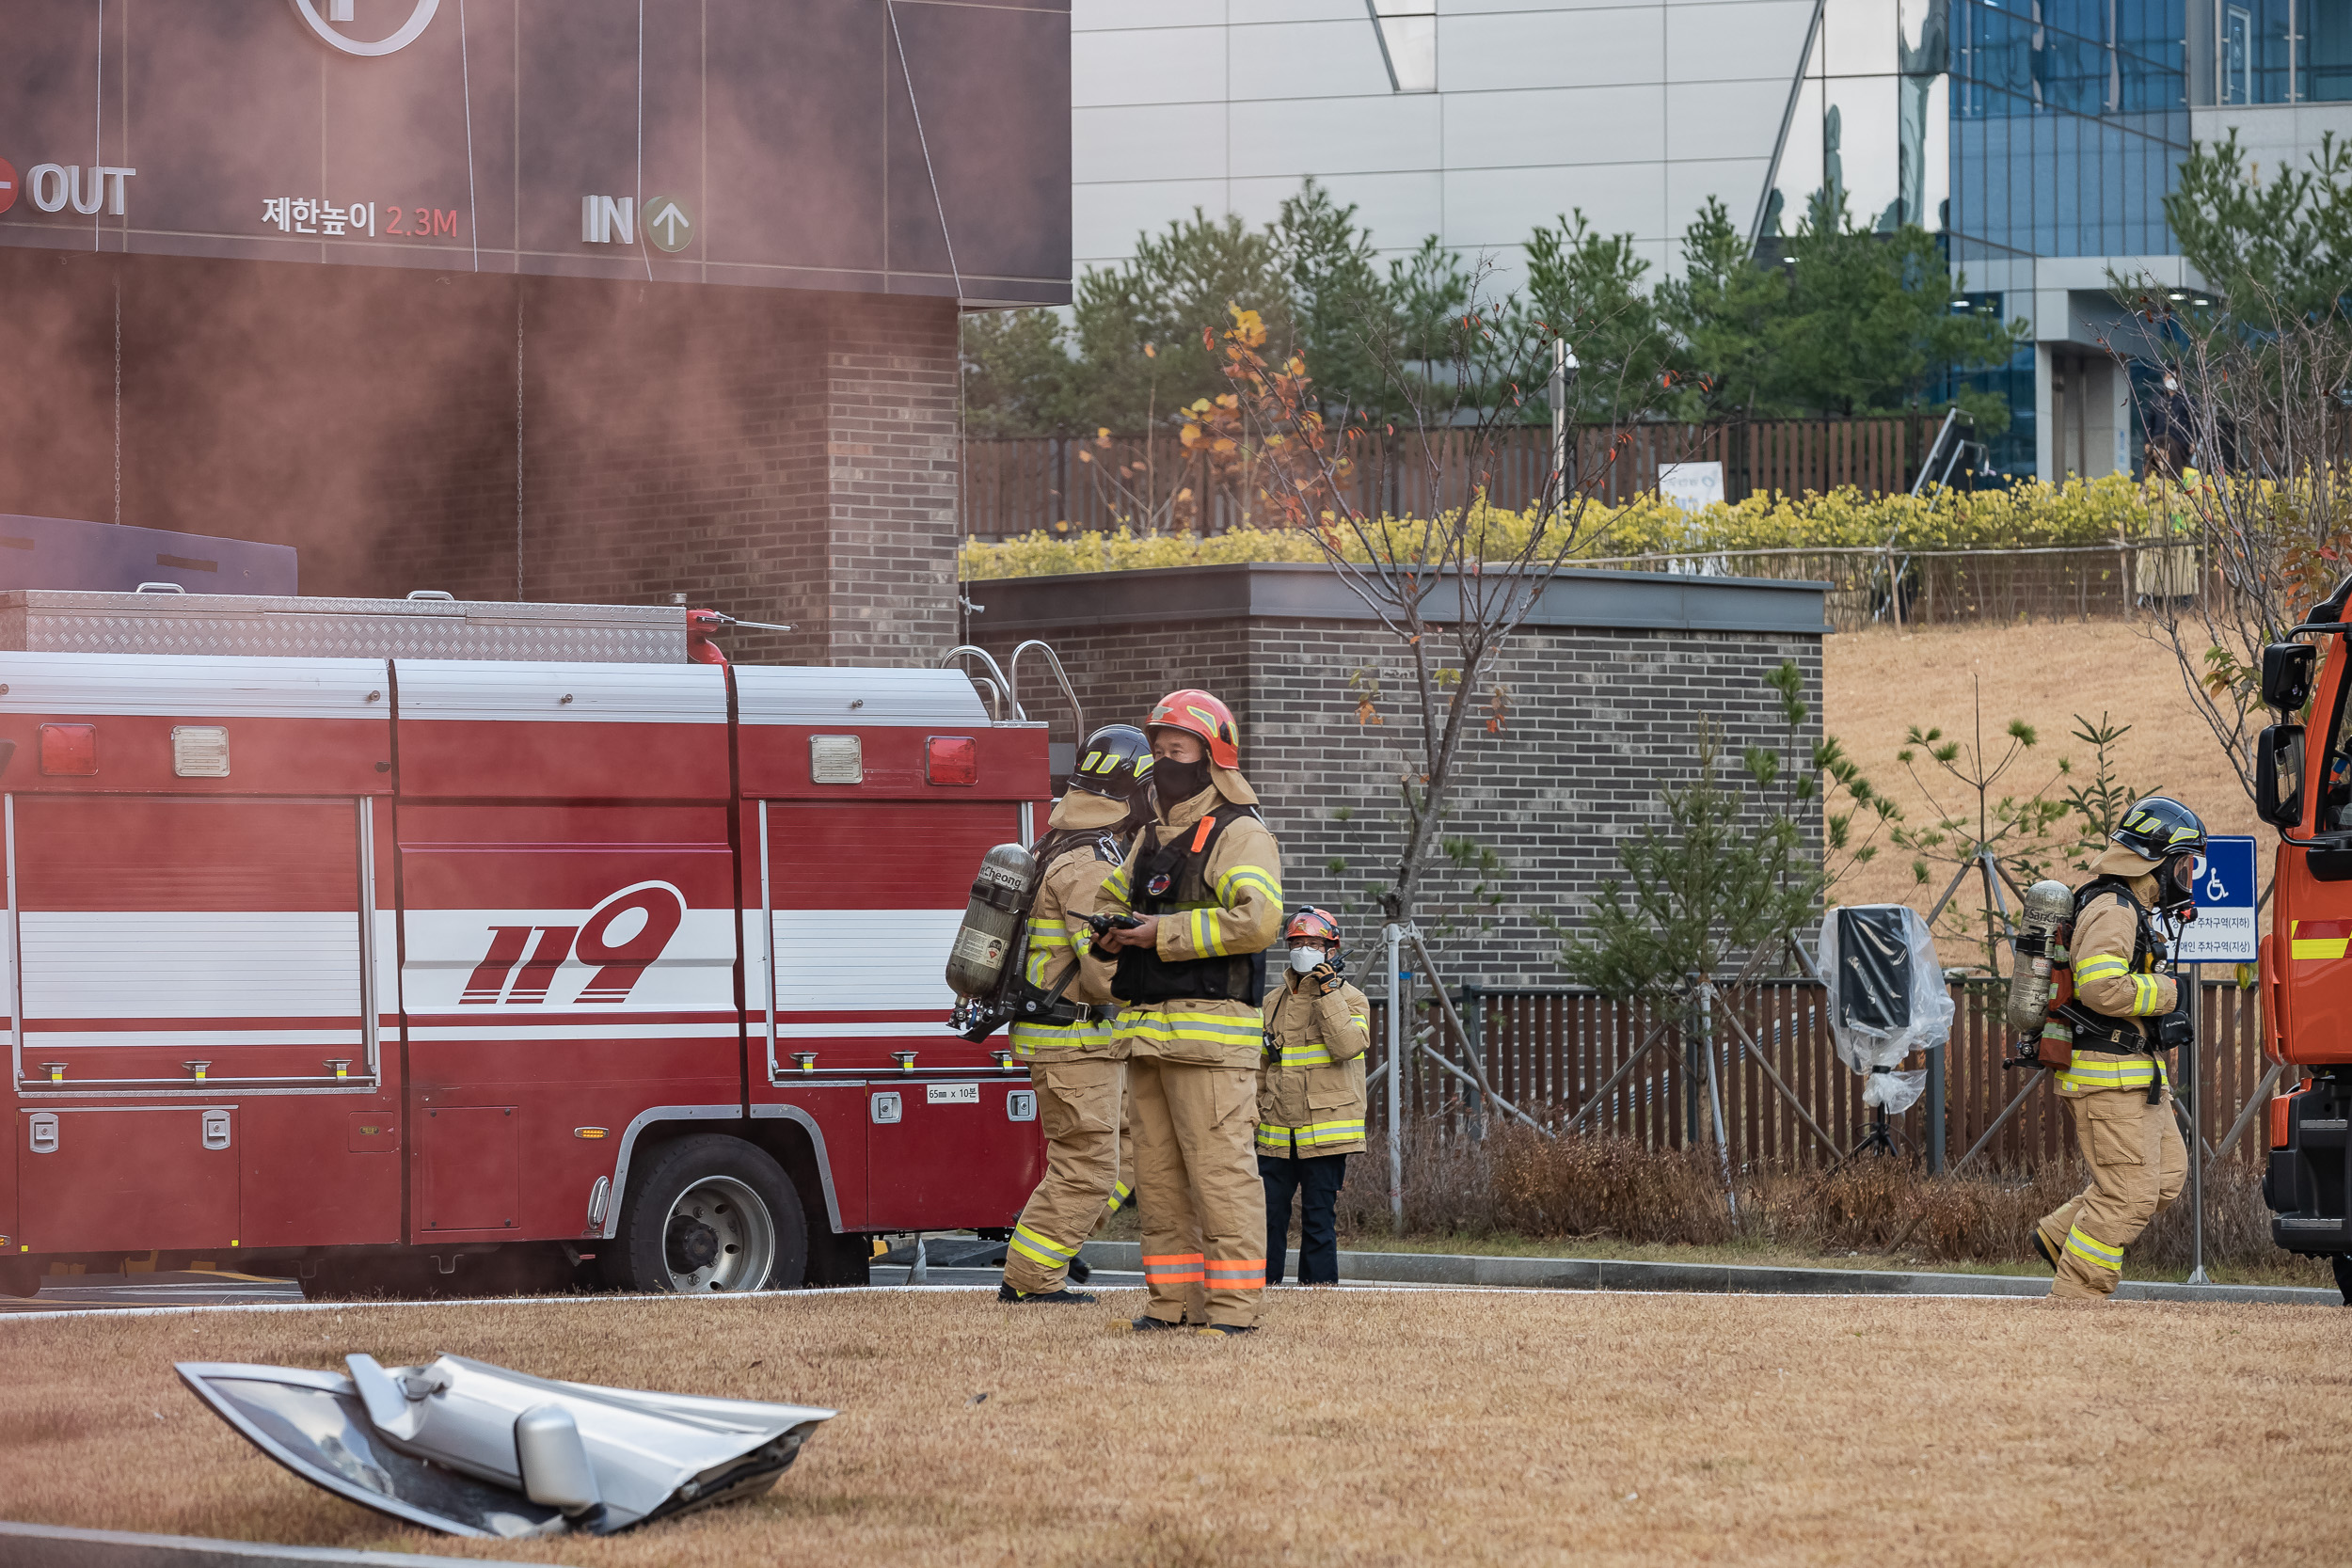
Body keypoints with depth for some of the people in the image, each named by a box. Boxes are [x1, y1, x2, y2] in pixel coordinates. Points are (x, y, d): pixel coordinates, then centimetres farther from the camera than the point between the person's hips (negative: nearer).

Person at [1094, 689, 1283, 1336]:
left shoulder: (1238, 834, -6)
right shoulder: (1153, 836, 20)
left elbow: (1259, 918, -21)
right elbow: (1111, 897, 35)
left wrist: (1165, 933, -17)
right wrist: (1114, 930, 10)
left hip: (1210, 1031, -9)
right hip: (1148, 1032, 9)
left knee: (1220, 1170, -10)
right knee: (1158, 1175, 8)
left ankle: (1233, 1306, -10)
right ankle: (1175, 1301, 12)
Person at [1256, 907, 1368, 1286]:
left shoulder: (1348, 998, 1)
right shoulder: (1274, 1002, 15)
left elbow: (1348, 1045, -18)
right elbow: (1259, 1064, 22)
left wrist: (1327, 993, -18)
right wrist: (1249, 1107, 11)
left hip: (1325, 1134, -4)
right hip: (1276, 1133, 4)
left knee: (1319, 1219, -2)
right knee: (1267, 1212, 0)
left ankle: (1319, 1286, 4)